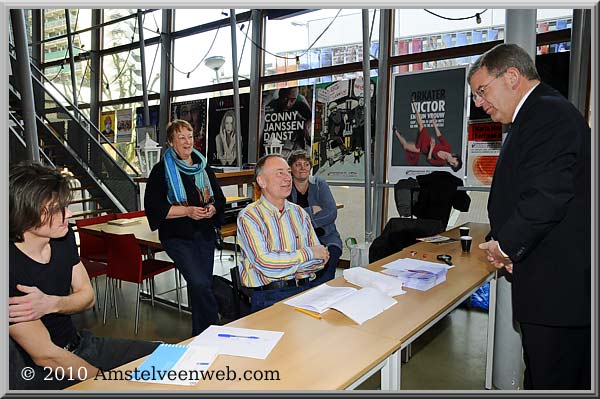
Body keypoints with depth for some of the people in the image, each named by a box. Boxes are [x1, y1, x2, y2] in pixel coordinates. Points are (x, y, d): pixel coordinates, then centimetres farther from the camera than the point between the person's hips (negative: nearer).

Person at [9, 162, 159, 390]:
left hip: (78, 345, 7)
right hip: (36, 373, -7)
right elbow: (46, 355, -22)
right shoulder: (12, 267, -27)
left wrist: (50, 304, -19)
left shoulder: (63, 237, -5)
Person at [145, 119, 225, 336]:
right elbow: (153, 207, -9)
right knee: (199, 283, -20)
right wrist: (187, 211, -18)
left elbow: (220, 198, 17)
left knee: (203, 284, 9)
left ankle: (201, 333, 25)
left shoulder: (204, 167, 12)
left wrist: (212, 209, -7)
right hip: (177, 237, -4)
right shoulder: (162, 170, -2)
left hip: (205, 234, 5)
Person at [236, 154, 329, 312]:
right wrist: (308, 253, -8)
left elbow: (320, 259, 6)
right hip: (268, 296, -5)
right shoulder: (248, 216, -3)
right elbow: (263, 263, -16)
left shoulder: (299, 213, 14)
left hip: (304, 289, 5)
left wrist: (285, 265, -11)